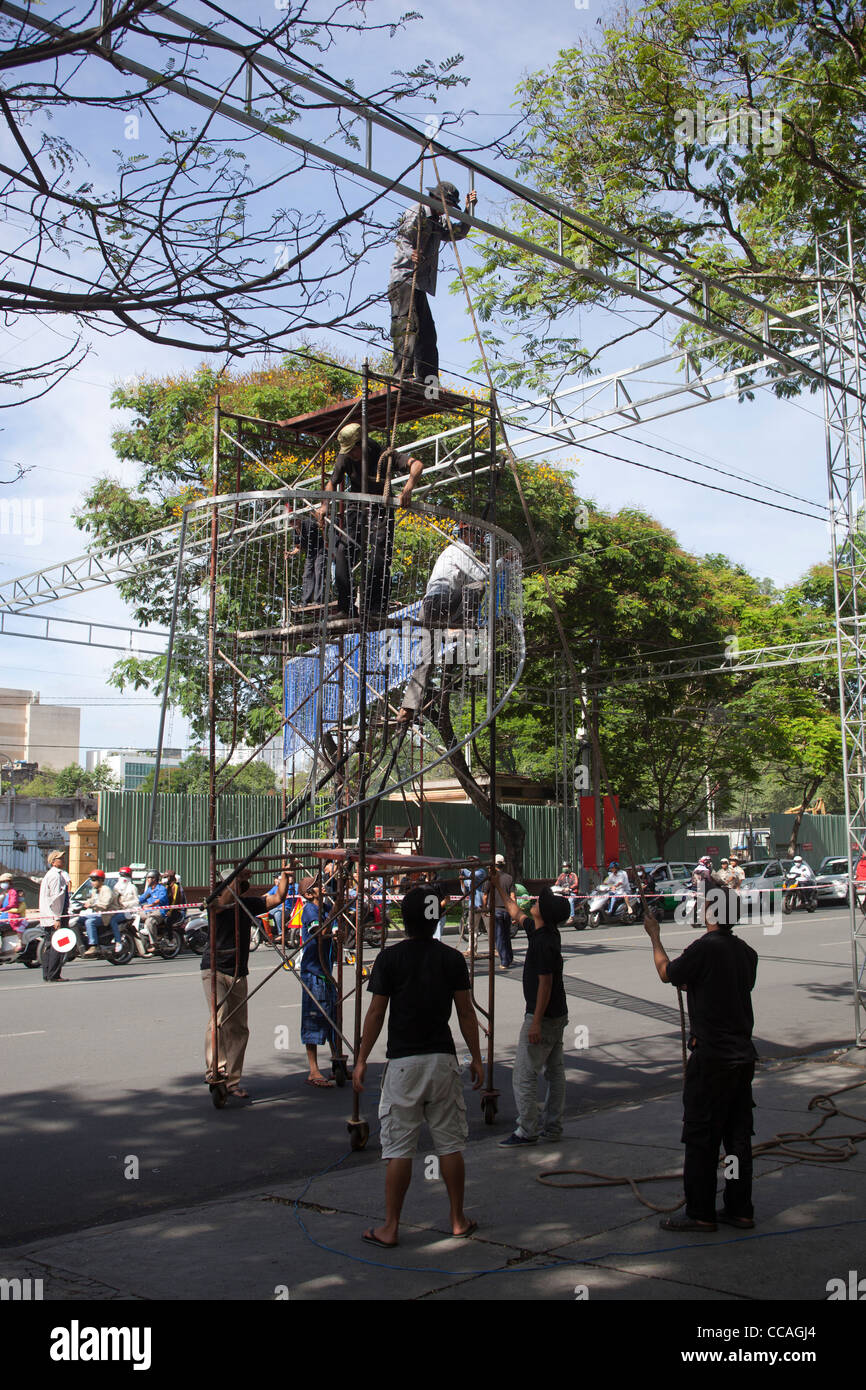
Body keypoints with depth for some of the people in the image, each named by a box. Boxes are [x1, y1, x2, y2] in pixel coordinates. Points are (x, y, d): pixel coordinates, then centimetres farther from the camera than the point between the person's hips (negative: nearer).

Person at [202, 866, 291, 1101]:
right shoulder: (216, 903, -7)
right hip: (214, 970, -5)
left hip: (238, 974, 5)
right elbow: (222, 903, -31)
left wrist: (285, 876, 2)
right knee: (220, 1015, -26)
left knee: (239, 1028, 5)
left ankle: (232, 1081, 12)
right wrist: (236, 880, -39)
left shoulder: (248, 904, 7)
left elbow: (278, 898, 10)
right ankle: (215, 1069, -22)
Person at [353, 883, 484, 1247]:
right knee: (450, 1144, 11)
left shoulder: (390, 958, -7)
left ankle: (390, 1227, 8)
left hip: (403, 1062, -2)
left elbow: (376, 1014, -5)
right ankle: (458, 1220, 20)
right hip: (443, 1060, 2)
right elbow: (466, 1013, 4)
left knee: (399, 1148, 3)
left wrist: (361, 1060, 4)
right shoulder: (452, 959, 0)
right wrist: (476, 1058, 14)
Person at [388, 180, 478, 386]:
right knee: (407, 326, -20)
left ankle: (426, 378, 6)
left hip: (420, 284, 10)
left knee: (427, 331, 6)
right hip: (404, 279, -10)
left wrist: (469, 207, 27)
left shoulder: (438, 222, 26)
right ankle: (403, 374, -28)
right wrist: (410, 253, -37)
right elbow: (402, 238, -16)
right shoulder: (416, 213, -2)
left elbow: (459, 232, 38)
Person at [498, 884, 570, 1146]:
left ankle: (527, 1131, 0)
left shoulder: (543, 942, -22)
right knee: (554, 1070, 14)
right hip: (558, 1015, 10)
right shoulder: (538, 930, 5)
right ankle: (553, 1127, 21)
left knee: (523, 1074, -4)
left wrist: (536, 1022, -21)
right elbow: (516, 914, 24)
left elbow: (545, 984, -23)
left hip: (543, 1016, -10)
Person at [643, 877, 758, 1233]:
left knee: (700, 1136, 3)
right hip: (743, 1054, 7)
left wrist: (655, 938, 13)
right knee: (737, 1133, 13)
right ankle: (739, 1209, 20)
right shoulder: (746, 952, 4)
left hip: (711, 1057, -7)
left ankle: (700, 1213, 9)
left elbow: (666, 973, -3)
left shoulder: (705, 948, -17)